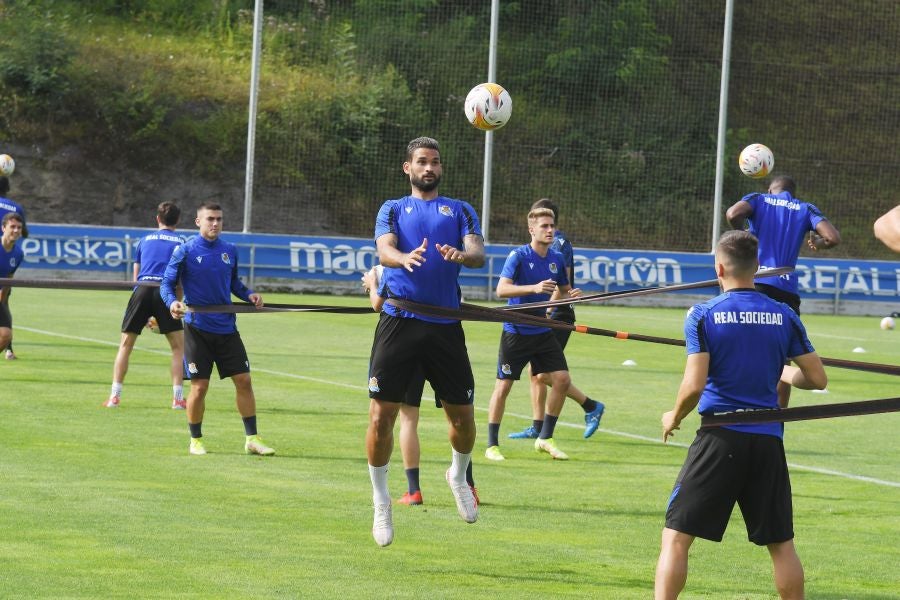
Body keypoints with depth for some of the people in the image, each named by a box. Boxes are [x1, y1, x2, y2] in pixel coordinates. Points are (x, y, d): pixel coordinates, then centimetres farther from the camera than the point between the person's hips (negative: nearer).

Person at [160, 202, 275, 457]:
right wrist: (172, 302, -24)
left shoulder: (229, 251, 7)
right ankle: (196, 440, 14)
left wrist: (248, 294, 1)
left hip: (226, 327, 4)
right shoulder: (186, 250, -6)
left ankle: (252, 439, 9)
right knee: (199, 386, -3)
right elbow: (167, 283, -4)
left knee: (243, 380, 1)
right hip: (197, 328, -4)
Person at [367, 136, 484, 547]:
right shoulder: (392, 209, 12)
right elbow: (384, 250, -8)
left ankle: (458, 475, 33)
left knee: (462, 416, 3)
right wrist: (404, 258, -32)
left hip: (444, 325, 1)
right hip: (398, 323, -1)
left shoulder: (460, 211, 14)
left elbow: (478, 253, -3)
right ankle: (381, 501, 9)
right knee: (381, 414, -7)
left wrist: (462, 255, -28)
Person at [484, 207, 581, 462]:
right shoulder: (518, 256, -13)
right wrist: (534, 288, -36)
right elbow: (501, 289, -24)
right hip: (516, 333, -5)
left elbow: (564, 290, 18)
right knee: (503, 386, -2)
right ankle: (492, 445, 9)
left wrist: (571, 295, -6)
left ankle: (545, 439, 9)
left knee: (562, 379, -4)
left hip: (543, 333, 5)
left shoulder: (557, 259, 5)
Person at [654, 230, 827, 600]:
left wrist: (674, 417, 7)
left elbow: (694, 386, -12)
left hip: (720, 437, -3)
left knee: (676, 537, 1)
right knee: (781, 544, 13)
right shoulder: (784, 316, 4)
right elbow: (817, 378, 7)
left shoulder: (703, 315, -5)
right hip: (768, 438, 3)